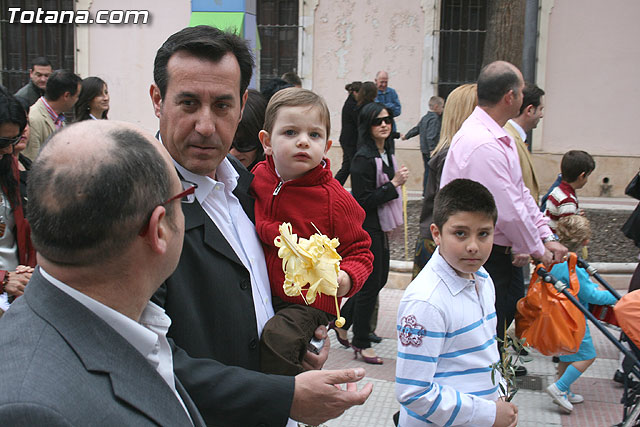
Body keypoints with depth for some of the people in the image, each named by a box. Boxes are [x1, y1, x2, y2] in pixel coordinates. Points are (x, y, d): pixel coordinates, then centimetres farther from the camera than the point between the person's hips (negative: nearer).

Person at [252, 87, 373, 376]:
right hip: (260, 296, 6)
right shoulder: (258, 177, 3)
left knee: (278, 338, -29)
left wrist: (346, 279, -23)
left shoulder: (336, 200, -12)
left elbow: (359, 253, -4)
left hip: (310, 301, -6)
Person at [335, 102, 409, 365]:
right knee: (370, 284, -1)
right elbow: (363, 201, -21)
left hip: (380, 228, 9)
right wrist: (394, 184, -19)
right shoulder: (363, 159, -18)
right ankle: (361, 343, 15)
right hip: (366, 229, -9)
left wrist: (391, 224, 20)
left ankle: (342, 321, 32)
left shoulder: (386, 154, 10)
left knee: (380, 279, 16)